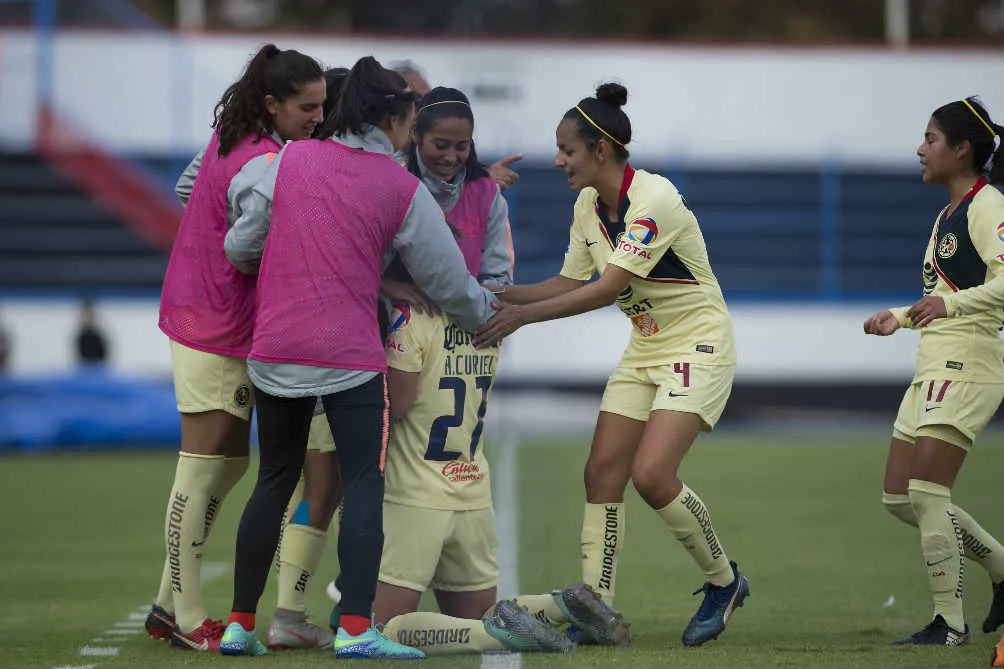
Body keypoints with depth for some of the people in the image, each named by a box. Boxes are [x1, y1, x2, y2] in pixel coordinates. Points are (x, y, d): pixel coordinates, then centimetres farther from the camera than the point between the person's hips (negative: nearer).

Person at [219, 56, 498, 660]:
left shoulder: (290, 161, 4)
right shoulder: (404, 190, -1)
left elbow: (240, 246, 7)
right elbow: (447, 281, 5)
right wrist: (484, 310, 26)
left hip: (275, 353, 4)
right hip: (351, 354, -4)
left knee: (275, 482, 14)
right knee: (365, 485, -1)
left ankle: (241, 624, 16)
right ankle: (356, 628, -12)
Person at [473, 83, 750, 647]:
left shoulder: (655, 199, -24)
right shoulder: (589, 206, 3)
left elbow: (609, 287, -28)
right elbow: (570, 282, 9)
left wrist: (525, 314, -30)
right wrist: (499, 294, -3)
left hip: (699, 346, -8)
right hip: (645, 350, 8)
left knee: (652, 473, -19)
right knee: (603, 471, -2)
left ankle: (724, 580, 3)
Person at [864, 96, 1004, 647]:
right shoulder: (948, 214, 21)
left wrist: (951, 303, -38)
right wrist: (899, 318, 24)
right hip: (934, 365, 10)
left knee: (925, 492, -14)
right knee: (899, 497, 8)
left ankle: (950, 623, -6)